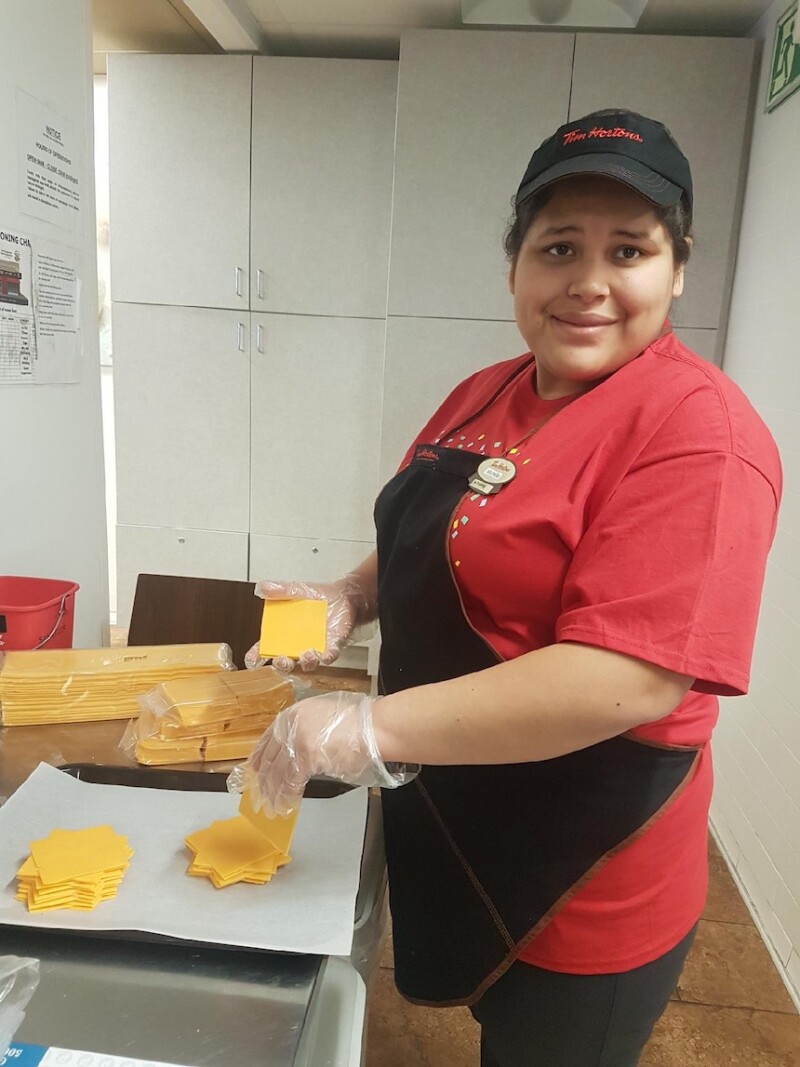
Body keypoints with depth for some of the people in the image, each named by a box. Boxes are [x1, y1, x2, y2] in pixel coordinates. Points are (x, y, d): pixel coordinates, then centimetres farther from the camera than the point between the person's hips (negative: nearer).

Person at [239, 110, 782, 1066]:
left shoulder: (696, 429, -23)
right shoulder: (487, 394, 2)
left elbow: (630, 678, -30)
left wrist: (367, 728, -28)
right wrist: (348, 600, -5)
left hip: (582, 887, -7)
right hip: (450, 820, 7)